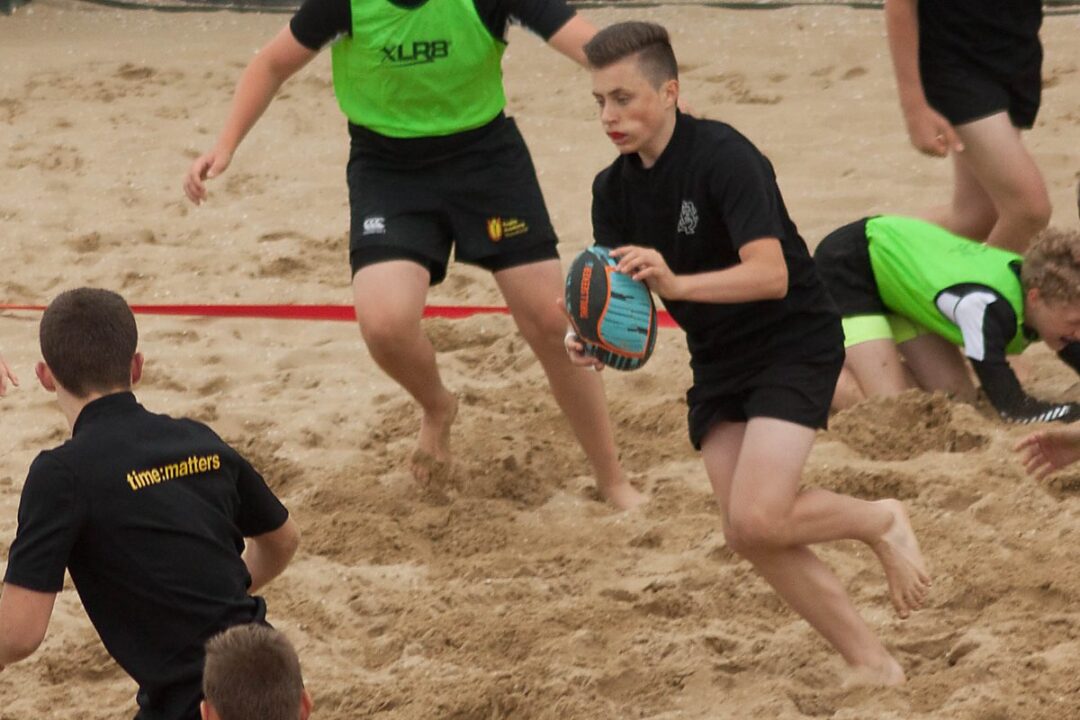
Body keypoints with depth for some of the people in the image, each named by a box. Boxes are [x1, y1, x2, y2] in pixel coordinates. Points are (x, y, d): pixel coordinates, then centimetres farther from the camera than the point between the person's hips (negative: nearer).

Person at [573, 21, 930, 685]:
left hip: (795, 341, -7)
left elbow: (771, 274, -31)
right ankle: (873, 665, 8)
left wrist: (675, 282, -45)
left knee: (758, 517, -22)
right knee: (749, 535, -3)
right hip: (718, 359, 7)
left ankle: (882, 522, 6)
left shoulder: (724, 155, -21)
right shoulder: (614, 189, 1)